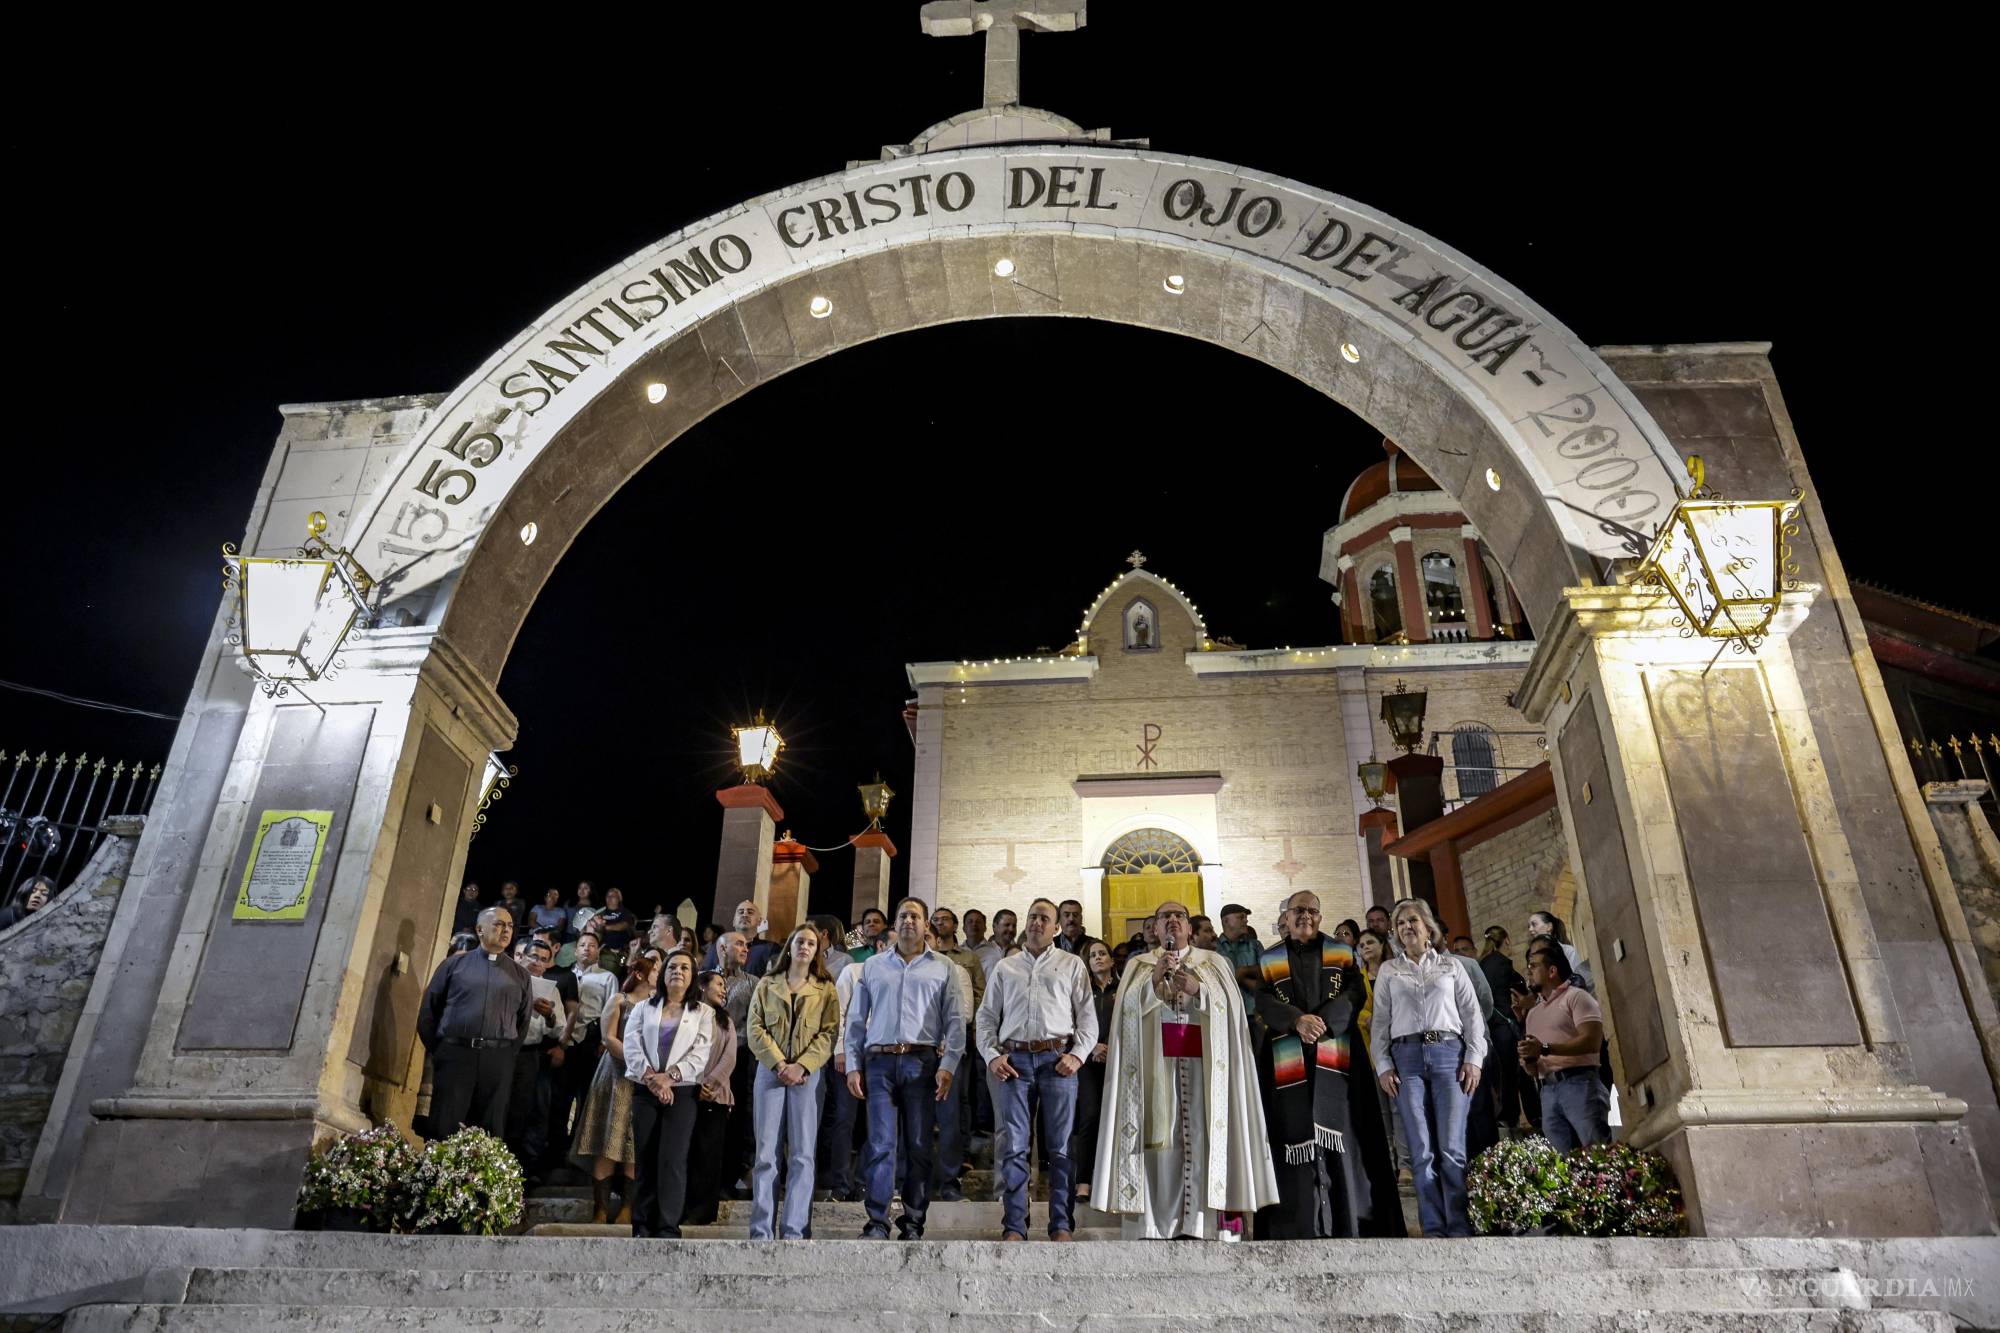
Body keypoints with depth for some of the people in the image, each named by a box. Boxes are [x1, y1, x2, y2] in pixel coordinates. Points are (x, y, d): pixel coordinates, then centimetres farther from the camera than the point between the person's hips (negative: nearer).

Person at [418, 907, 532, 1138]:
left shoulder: (520, 974, 13)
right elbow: (429, 1009, 9)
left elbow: (524, 1019, 14)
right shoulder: (454, 964, 9)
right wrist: (436, 1049, 5)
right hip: (454, 1053, -1)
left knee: (490, 1131, 4)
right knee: (443, 1128, 1)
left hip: (498, 1060, 1)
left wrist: (507, 1053, 7)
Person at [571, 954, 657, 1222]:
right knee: (608, 1140, -6)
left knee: (635, 1143, -1)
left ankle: (628, 1206, 0)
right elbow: (608, 1038, -3)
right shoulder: (618, 1000, 7)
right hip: (617, 1074, -2)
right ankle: (601, 1205, -3)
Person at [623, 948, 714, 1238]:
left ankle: (668, 1226, -4)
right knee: (645, 1159, 2)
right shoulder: (644, 1008, 14)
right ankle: (642, 1225, 10)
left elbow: (700, 1055, -2)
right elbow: (632, 1047, 2)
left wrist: (669, 1076, -14)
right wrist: (650, 1077, -12)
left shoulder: (703, 1013, 9)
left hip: (681, 1093, -2)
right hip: (645, 1092, 2)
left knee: (672, 1160, -8)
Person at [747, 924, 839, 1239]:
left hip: (807, 1075, 0)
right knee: (766, 1152, -1)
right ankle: (760, 1231, 2)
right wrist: (779, 1064, -10)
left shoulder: (826, 990, 10)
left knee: (802, 1155, -2)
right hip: (770, 1071, 1)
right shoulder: (767, 985, 12)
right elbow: (755, 1028, 3)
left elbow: (829, 1034, 0)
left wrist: (801, 1066, -13)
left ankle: (794, 1230, 1)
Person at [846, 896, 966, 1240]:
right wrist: (853, 1065, 5)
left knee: (919, 1145, 3)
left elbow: (955, 1021, 5)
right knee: (880, 1144, -3)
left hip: (922, 1062, 0)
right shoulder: (872, 966, 14)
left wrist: (948, 1065, -6)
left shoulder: (942, 969, 10)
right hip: (879, 1061, 1)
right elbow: (856, 1019, 13)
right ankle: (877, 1223, 4)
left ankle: (913, 1222, 12)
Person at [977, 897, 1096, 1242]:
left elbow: (1088, 1016, 7)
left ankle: (1061, 1225, 7)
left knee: (1060, 1147, 1)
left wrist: (1077, 1055, -6)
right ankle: (1014, 1226, 6)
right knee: (1013, 1146, 0)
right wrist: (991, 1055, 0)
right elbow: (987, 1016, 14)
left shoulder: (1072, 965, 13)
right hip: (1014, 1060, 2)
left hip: (1057, 1059, -1)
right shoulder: (1005, 967, 18)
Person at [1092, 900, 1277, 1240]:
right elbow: (1129, 1007, 2)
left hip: (1202, 1062, 0)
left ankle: (1200, 1222, -7)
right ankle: (1153, 1223, -8)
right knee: (1157, 1133, -8)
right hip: (1154, 1062, 0)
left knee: (1201, 1132, -8)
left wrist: (1197, 989, -9)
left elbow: (1232, 1006, 4)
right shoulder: (1138, 965, 16)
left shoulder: (1214, 963, 15)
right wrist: (1155, 979, -11)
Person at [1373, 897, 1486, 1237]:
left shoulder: (1451, 965, 14)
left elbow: (1473, 1014, 9)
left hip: (1449, 1054, -1)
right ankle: (1434, 1229, 2)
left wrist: (1473, 1059, -2)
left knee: (1452, 1149, -8)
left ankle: (1460, 1229, -2)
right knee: (1421, 1152, -3)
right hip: (1406, 1057, 1)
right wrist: (1383, 1066, 2)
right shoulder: (1388, 970, 15)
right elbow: (1380, 1021, 12)